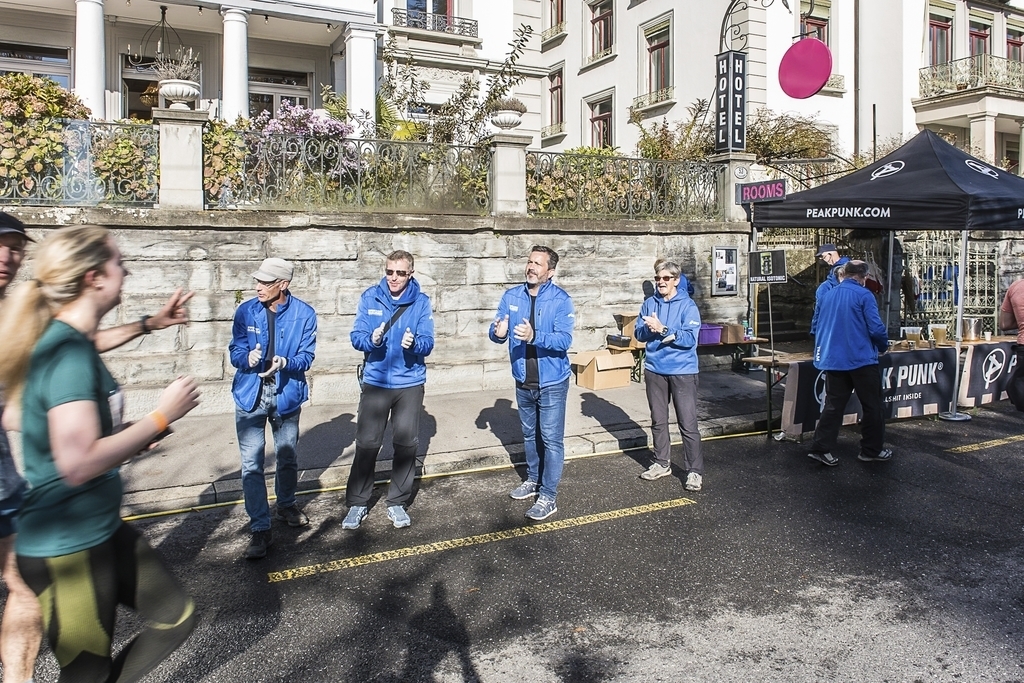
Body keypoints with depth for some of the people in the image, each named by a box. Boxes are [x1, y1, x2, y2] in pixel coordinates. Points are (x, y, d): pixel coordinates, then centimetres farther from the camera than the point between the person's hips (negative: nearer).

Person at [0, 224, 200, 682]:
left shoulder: (68, 341, 4)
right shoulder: (69, 351, -25)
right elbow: (79, 463, -33)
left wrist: (123, 435, 12)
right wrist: (161, 416, -22)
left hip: (100, 530, 9)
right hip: (66, 546, -9)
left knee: (176, 617, 17)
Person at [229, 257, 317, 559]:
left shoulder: (304, 314, -8)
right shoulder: (246, 311, -6)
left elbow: (306, 357, -8)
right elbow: (235, 352, -4)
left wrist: (284, 362, -28)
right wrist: (248, 357, -27)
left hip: (286, 395, 1)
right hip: (250, 396, 0)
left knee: (288, 458, 17)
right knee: (251, 465, -3)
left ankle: (286, 506, 42)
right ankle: (260, 529, 7)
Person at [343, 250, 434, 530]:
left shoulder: (421, 302, -3)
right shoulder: (370, 297, -2)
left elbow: (427, 343, -9)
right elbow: (356, 337, -5)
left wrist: (413, 343, -31)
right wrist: (372, 339, -27)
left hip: (410, 383, 0)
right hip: (375, 382, 0)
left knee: (406, 444, 7)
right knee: (366, 444, 3)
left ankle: (397, 502, 23)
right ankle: (357, 503, 17)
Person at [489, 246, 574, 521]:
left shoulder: (561, 300, -13)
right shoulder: (511, 296, 0)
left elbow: (564, 340, -23)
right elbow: (496, 333, -3)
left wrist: (534, 336, -39)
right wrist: (498, 333, -27)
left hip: (552, 382, -5)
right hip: (523, 382, 5)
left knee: (551, 439, 0)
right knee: (530, 435, 20)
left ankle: (548, 497, 9)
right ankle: (533, 480, 38)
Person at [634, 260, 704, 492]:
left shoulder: (688, 306, -9)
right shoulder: (649, 303, 5)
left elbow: (690, 338, -17)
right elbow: (639, 333, 4)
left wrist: (663, 329, -24)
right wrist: (649, 328, -17)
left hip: (682, 371, -5)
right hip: (654, 370, 5)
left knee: (688, 424, -3)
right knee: (658, 421, 16)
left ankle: (695, 471, 7)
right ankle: (662, 463, 30)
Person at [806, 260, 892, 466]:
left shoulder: (828, 295, 9)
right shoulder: (864, 295, -10)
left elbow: (820, 326, 17)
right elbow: (876, 328, -14)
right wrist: (883, 346, 5)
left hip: (833, 359, 5)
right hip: (861, 360, -5)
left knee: (833, 405, 8)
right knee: (872, 406, 9)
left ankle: (821, 448, 3)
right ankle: (872, 449, 17)